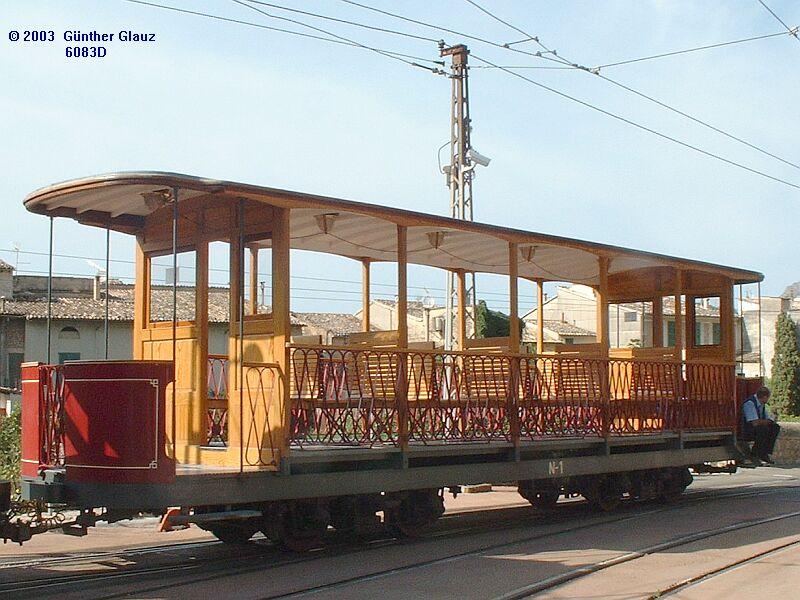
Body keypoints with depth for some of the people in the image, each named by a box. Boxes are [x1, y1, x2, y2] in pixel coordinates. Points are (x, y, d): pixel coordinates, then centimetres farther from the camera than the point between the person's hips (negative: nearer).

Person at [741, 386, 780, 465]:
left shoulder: (762, 404, 9)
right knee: (763, 428, -31)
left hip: (758, 430, 9)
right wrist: (766, 421, -10)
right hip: (747, 431, -9)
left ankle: (766, 453, -9)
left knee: (775, 427, -8)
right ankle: (756, 454, -16)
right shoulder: (750, 403, -19)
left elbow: (770, 420, 11)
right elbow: (755, 423, -26)